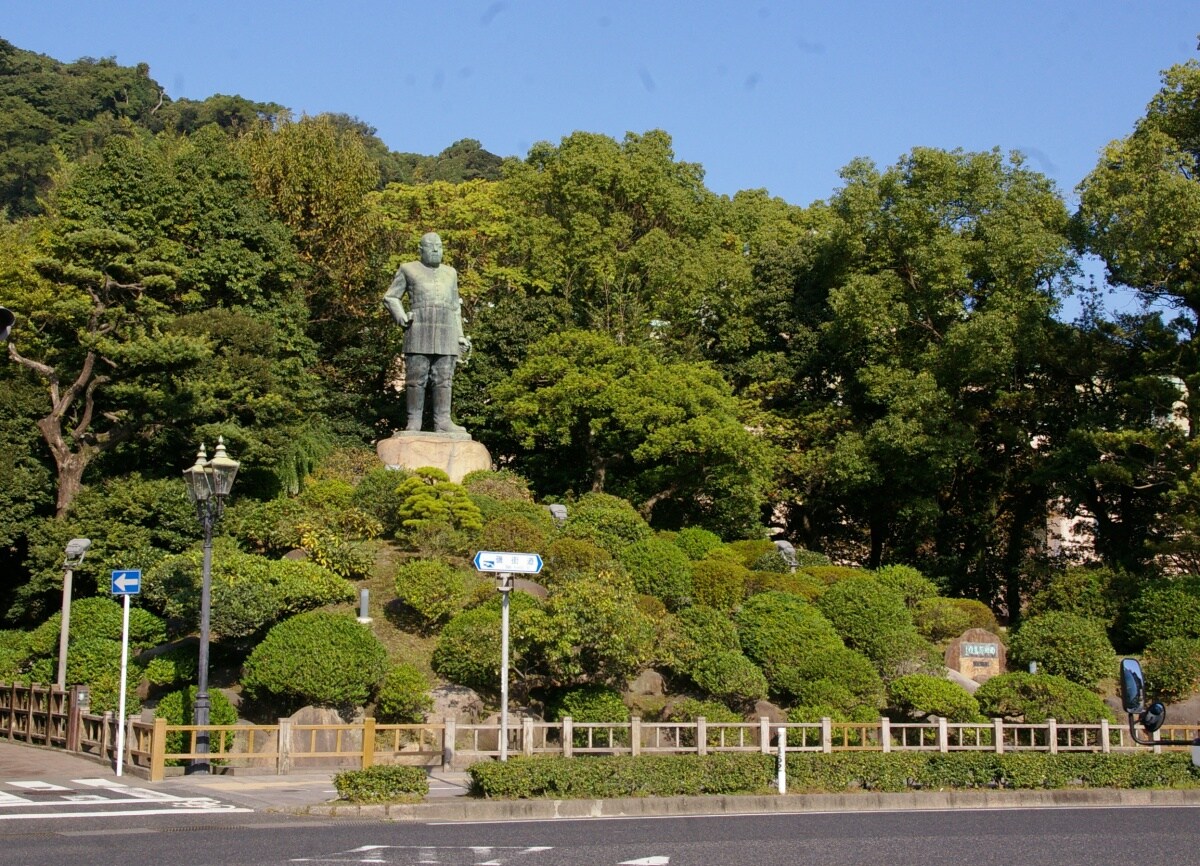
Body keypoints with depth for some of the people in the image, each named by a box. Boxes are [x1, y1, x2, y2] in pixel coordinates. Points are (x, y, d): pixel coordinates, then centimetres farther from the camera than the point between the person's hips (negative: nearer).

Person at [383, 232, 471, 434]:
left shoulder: (450, 273, 21)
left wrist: (460, 336, 14)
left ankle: (442, 422, -6)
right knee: (416, 378, -6)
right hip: (419, 332, -3)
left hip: (445, 334, 3)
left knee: (444, 378, -4)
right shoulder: (408, 270, 10)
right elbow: (390, 297, 10)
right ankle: (414, 422, -5)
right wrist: (400, 317, -8)